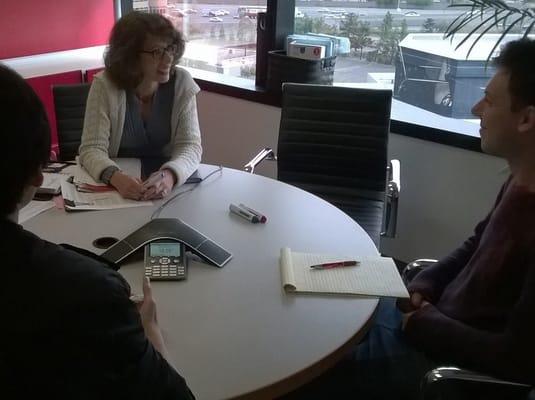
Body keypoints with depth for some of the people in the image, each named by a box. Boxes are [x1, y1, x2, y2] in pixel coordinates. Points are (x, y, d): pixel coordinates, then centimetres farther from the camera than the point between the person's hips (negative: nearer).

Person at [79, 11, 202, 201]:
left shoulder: (181, 82, -9)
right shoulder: (104, 85, -12)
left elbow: (190, 145, -12)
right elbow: (92, 148, -14)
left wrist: (170, 174, -32)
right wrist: (116, 177, -35)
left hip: (164, 182, 0)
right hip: (117, 185, 0)